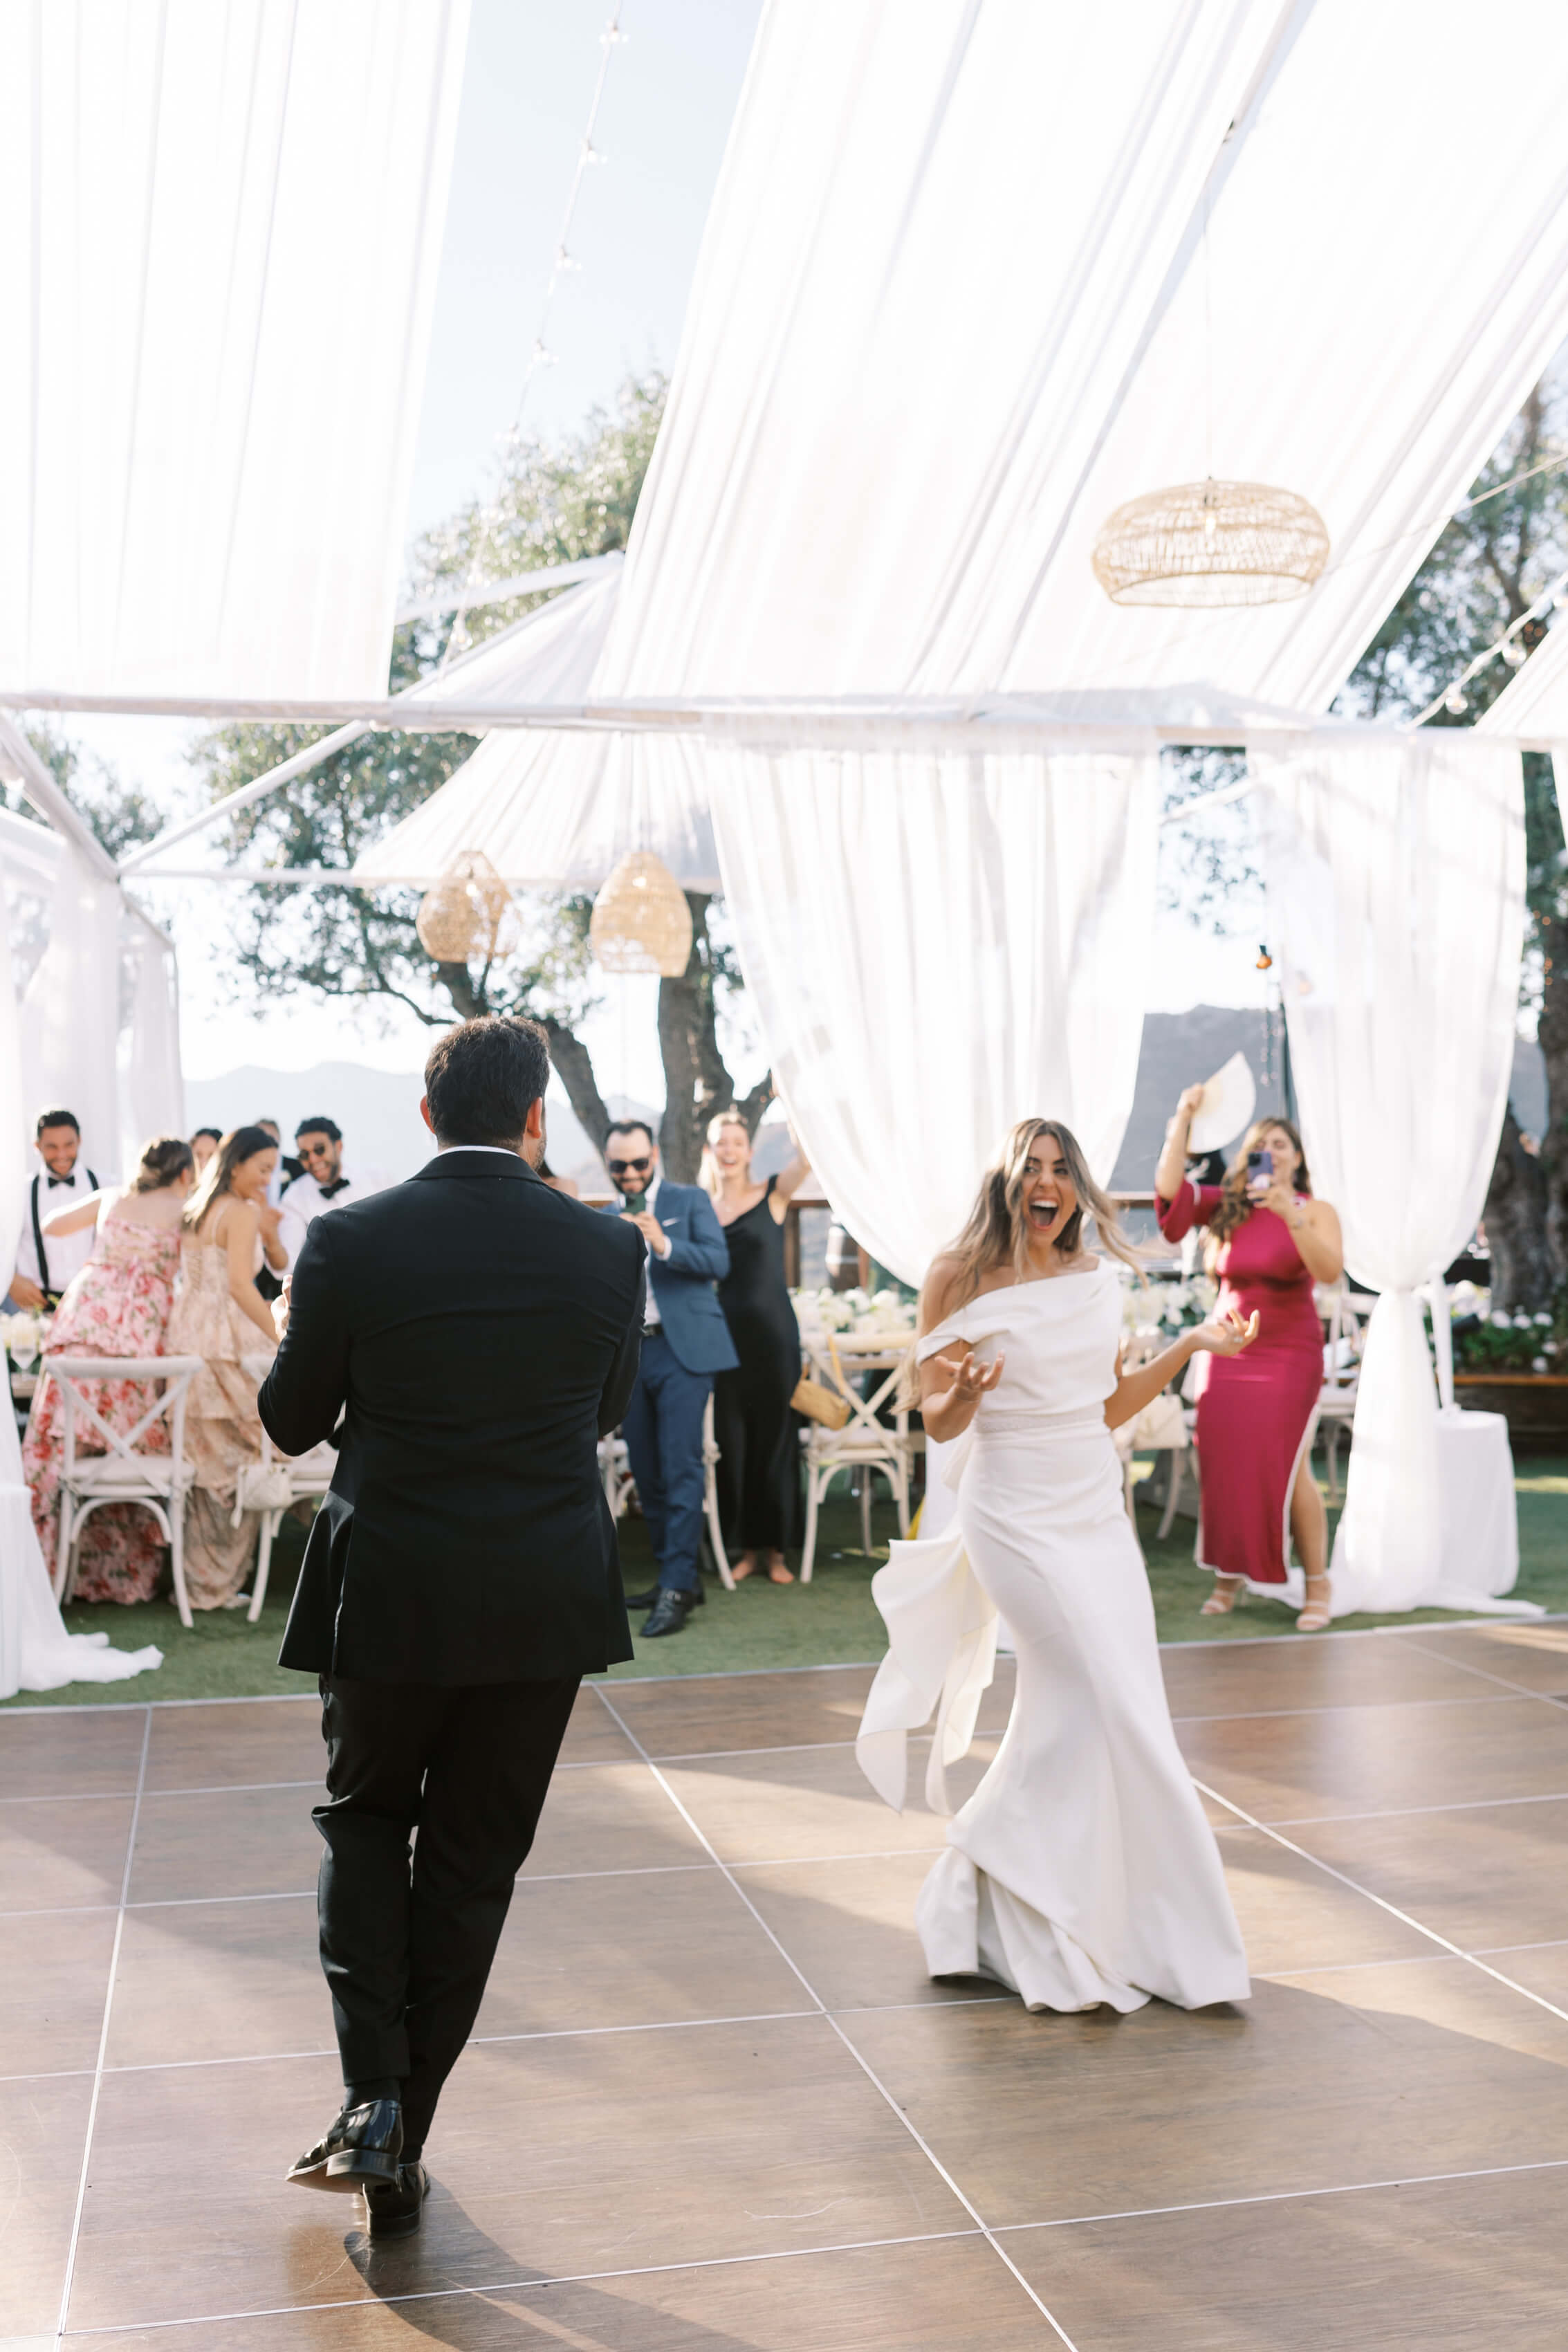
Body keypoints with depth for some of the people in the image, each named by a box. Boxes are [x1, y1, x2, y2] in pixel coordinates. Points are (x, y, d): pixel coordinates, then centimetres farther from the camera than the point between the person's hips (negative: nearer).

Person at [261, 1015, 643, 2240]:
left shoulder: (349, 1242, -11)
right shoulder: (607, 1248, -6)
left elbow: (293, 1423, 0)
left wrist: (292, 1334, 20)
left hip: (389, 1594, -1)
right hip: (543, 1607, 1)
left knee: (365, 1817, 22)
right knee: (473, 1862, 15)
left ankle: (370, 2098, 8)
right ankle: (403, 2142, 24)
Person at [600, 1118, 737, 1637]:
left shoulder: (690, 1200, 5)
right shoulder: (605, 1218, 17)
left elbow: (719, 1261, -8)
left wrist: (664, 1245, -20)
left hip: (682, 1349, -5)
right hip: (629, 1354, 5)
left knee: (681, 1468, -11)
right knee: (647, 1473, 7)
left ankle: (678, 1589, -10)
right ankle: (674, 1574, 17)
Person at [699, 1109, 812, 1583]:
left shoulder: (772, 1196, 0)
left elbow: (806, 1157, -16)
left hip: (772, 1330, -2)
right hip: (726, 1334, 2)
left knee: (774, 1435, 4)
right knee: (731, 1441, 6)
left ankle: (775, 1549, 15)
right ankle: (746, 1546, 18)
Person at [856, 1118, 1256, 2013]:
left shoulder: (1097, 1280, 8)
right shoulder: (962, 1281, -7)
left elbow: (1109, 1408, 14)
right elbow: (938, 1421, -6)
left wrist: (1191, 1346, 8)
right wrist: (967, 1394, -27)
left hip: (1099, 1513, 6)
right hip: (1017, 1518, -6)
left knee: (1073, 1717, 6)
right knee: (1110, 1709, -9)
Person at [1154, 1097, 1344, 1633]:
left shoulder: (1314, 1211, -3)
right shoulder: (1227, 1206, 5)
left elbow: (1330, 1271, -18)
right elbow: (1170, 1187, -5)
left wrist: (1290, 1215, -30)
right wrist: (1183, 1119, -7)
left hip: (1289, 1355, -3)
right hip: (1227, 1352, 3)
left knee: (1286, 1468, -7)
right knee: (1221, 1466, 3)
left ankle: (1318, 1584, 4)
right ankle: (1228, 1575, 17)